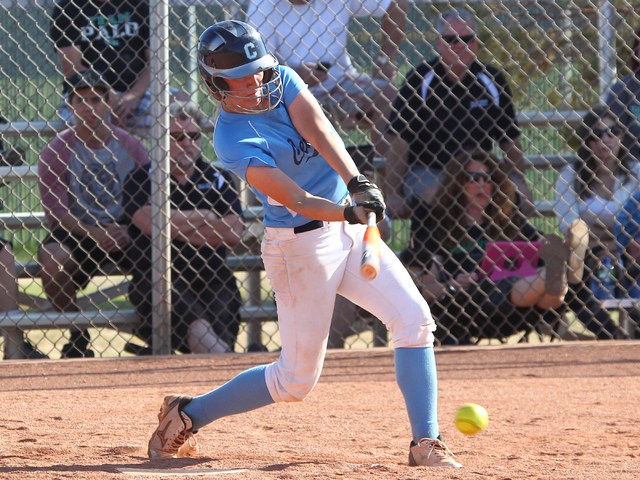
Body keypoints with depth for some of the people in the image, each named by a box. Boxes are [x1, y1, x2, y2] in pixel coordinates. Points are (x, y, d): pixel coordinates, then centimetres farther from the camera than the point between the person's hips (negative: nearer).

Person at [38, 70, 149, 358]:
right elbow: (56, 212, -7)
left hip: (124, 233, 2)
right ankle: (78, 336, -9)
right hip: (74, 235, -1)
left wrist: (128, 232, -19)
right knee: (52, 261, -35)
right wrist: (95, 234, -23)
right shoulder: (55, 152, -3)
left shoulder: (130, 147, 4)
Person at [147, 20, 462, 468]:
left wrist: (357, 182, -34)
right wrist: (349, 211, -44)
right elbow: (295, 200, -28)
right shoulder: (234, 139, -20)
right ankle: (187, 415, 18)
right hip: (302, 243, -7)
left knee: (415, 320, -9)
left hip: (346, 226, 7)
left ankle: (426, 443, -7)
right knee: (297, 378, 2)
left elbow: (317, 128, -18)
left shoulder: (281, 80, -1)